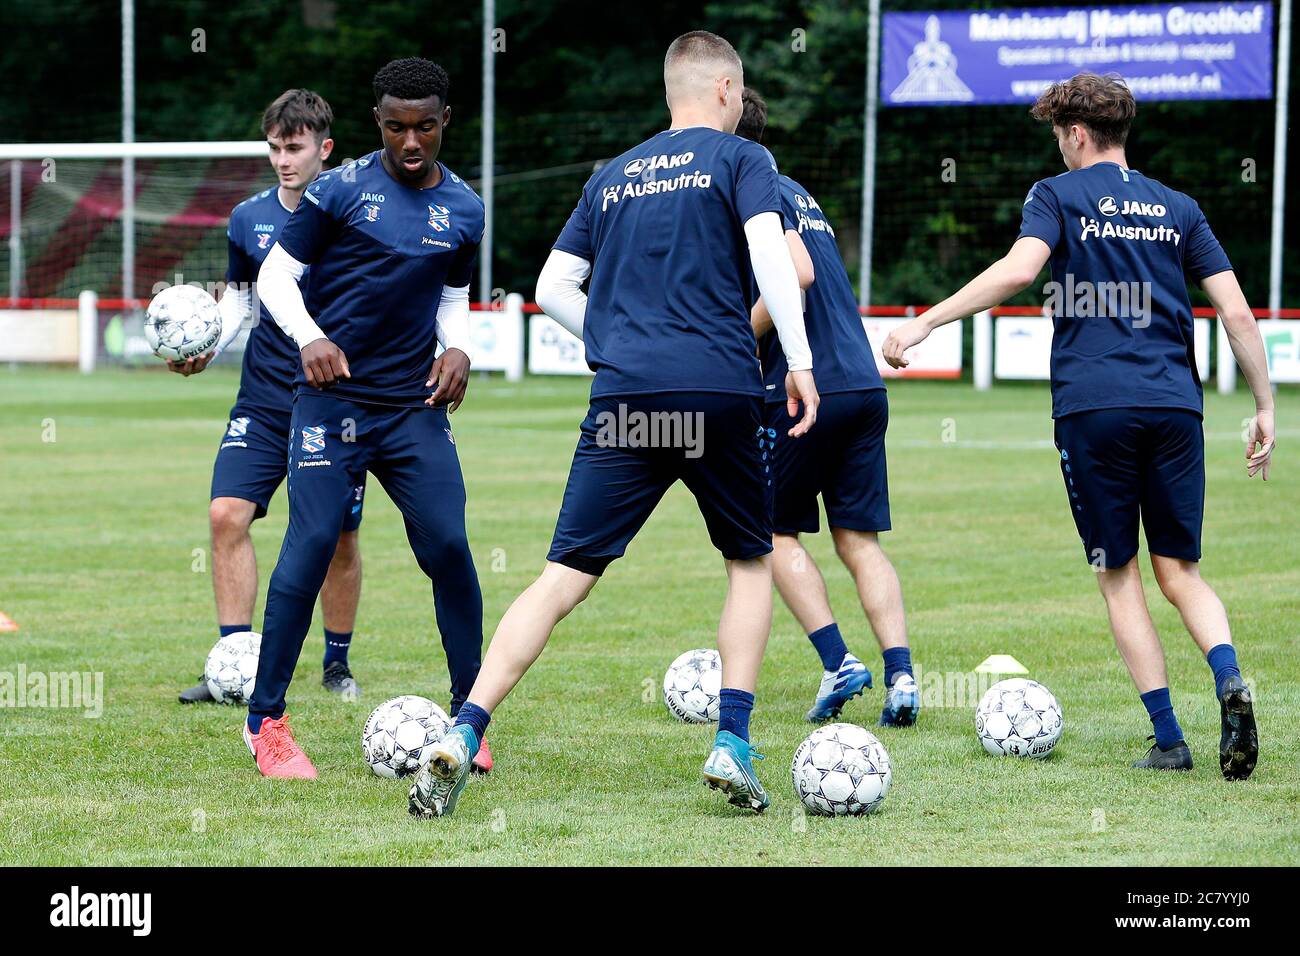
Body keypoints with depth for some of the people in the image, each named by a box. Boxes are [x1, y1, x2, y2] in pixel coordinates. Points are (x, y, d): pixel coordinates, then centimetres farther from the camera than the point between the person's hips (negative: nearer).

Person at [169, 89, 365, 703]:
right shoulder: (249, 219, 4)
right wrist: (205, 350, -1)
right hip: (263, 402, 2)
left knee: (338, 537, 4)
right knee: (227, 514, -13)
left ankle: (337, 663, 24)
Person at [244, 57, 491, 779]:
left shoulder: (463, 210, 9)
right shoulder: (340, 190, -4)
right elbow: (275, 274, 0)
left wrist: (457, 347, 1)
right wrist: (309, 337, -18)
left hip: (416, 405, 4)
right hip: (333, 397, -3)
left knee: (449, 548, -6)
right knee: (312, 542, -13)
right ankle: (265, 720, -2)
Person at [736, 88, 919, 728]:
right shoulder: (795, 193, 21)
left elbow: (798, 272, -21)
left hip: (806, 388, -8)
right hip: (865, 385, 8)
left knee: (776, 531, 7)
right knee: (860, 540, 7)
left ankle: (838, 663, -5)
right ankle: (901, 676, -7)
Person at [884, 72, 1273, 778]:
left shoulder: (1059, 196, 5)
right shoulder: (1177, 209, 16)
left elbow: (1017, 270, -15)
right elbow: (1236, 311, 10)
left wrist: (924, 323, -13)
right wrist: (1264, 409, 16)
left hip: (1093, 407, -3)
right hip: (1174, 405, 3)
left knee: (1118, 576, 7)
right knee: (1180, 571, 10)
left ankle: (1168, 739, 1)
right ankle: (1228, 678, -19)